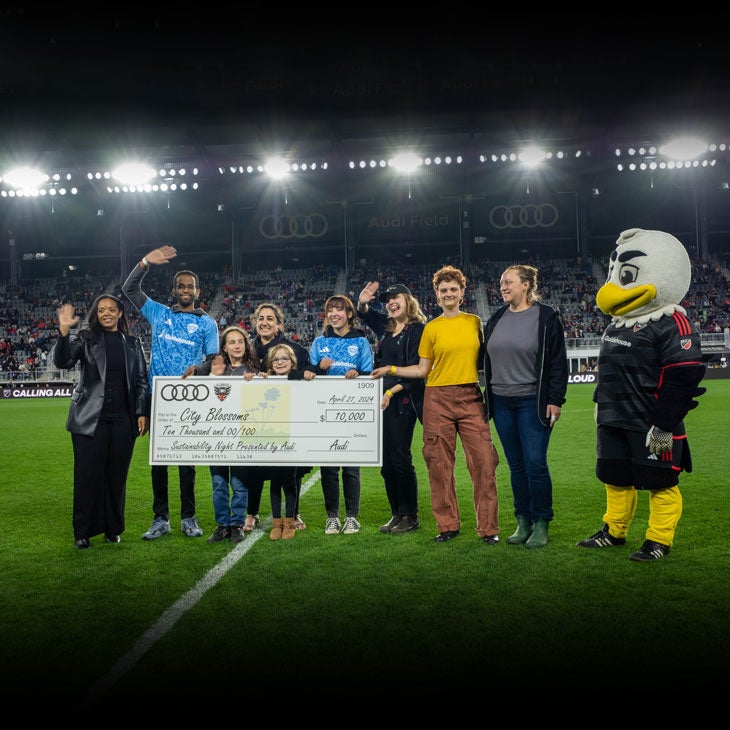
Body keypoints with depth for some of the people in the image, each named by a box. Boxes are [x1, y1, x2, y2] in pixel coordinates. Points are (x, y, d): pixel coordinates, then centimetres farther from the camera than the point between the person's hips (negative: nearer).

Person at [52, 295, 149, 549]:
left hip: (123, 420, 2)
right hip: (90, 419, -2)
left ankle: (113, 529, 20)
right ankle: (83, 532, 12)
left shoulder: (132, 343, 10)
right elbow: (62, 361, -11)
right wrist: (64, 331, -25)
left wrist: (143, 413, 1)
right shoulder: (85, 338, 4)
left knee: (117, 475, 7)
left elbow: (142, 380, 9)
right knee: (87, 475, 0)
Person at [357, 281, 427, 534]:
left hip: (402, 400, -7)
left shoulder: (418, 329, -8)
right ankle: (396, 514, 19)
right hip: (382, 399, 7)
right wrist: (362, 302, 6)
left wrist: (391, 392, -20)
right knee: (386, 459, 9)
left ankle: (410, 517, 7)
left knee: (400, 458, -5)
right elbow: (364, 313, 29)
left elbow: (415, 370, -14)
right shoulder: (386, 326, 13)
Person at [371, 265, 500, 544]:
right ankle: (448, 525, 17)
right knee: (440, 463, 3)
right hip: (438, 398, 0)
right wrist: (391, 369, -2)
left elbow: (481, 359, 15)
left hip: (471, 397, 1)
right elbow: (423, 369, 8)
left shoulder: (474, 322, 8)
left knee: (484, 461, -5)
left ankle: (488, 527, 6)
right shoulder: (431, 328, 6)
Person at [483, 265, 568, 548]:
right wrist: (487, 398, 14)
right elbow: (487, 359, 17)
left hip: (533, 402, -5)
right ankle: (523, 522, 19)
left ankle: (541, 524, 8)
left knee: (535, 464, -6)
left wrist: (555, 400, -10)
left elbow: (558, 361, -5)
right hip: (502, 403, 5)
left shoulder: (546, 317, -3)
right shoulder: (496, 320, 11)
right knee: (516, 465, 10)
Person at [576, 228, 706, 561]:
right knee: (616, 479, 16)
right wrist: (602, 408, 20)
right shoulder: (617, 324, 12)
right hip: (614, 422, 9)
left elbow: (682, 380, -20)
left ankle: (659, 541, 16)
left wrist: (664, 426, -20)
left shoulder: (673, 325, -16)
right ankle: (613, 531, 30)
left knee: (660, 483, 4)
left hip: (651, 426, -8)